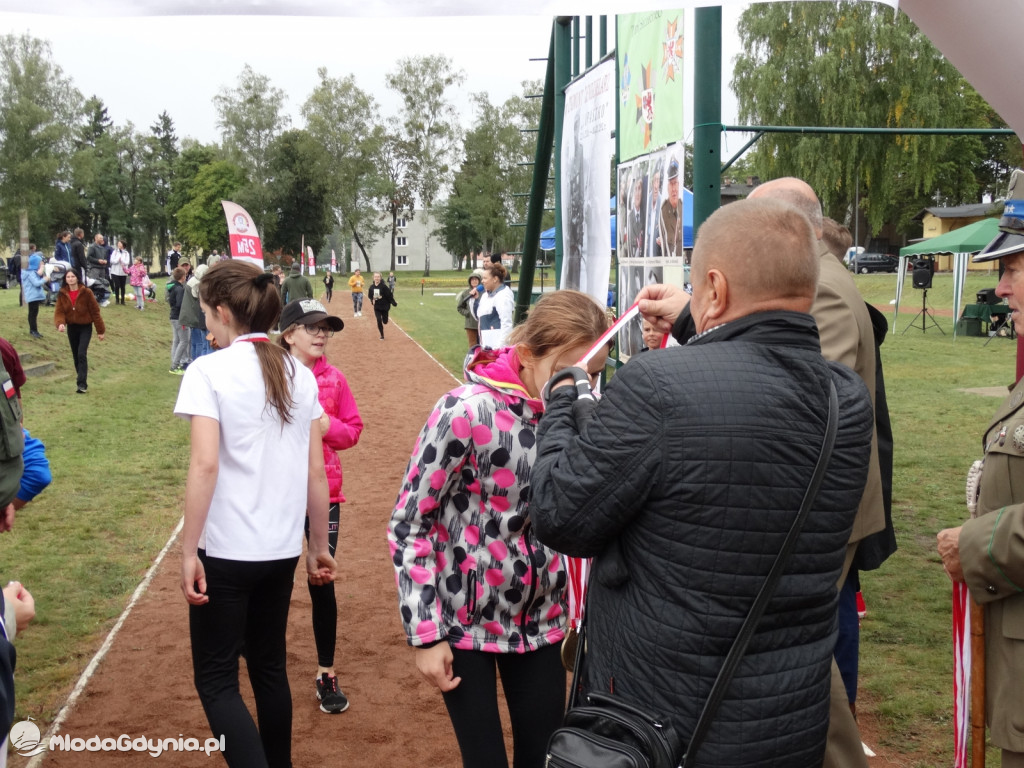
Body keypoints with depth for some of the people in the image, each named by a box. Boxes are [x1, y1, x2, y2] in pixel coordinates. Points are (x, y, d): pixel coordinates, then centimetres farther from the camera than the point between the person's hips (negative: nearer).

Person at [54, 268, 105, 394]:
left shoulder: (86, 292, -12)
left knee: (82, 354, -17)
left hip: (85, 327, -4)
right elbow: (59, 311, -5)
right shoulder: (62, 294, -2)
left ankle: (82, 384, -17)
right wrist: (60, 323, -28)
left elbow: (95, 311, -8)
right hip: (71, 327, 4)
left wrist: (100, 330, -6)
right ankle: (82, 382, 22)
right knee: (75, 356, 10)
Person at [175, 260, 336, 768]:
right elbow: (316, 473, 5)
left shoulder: (209, 371, -11)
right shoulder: (299, 375, 5)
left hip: (225, 551, -6)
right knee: (269, 667, 20)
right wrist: (319, 547, 13)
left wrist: (187, 552, -15)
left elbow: (205, 465, -20)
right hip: (283, 549, 6)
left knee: (216, 679, 4)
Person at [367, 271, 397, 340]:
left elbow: (389, 295, -14)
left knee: (385, 322, 7)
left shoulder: (383, 286, -17)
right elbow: (370, 295, 12)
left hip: (385, 306, -2)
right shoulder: (372, 287, -4)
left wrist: (394, 303, -13)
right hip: (377, 307, 2)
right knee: (379, 321, -6)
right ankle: (382, 335, 9)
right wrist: (372, 300, -6)